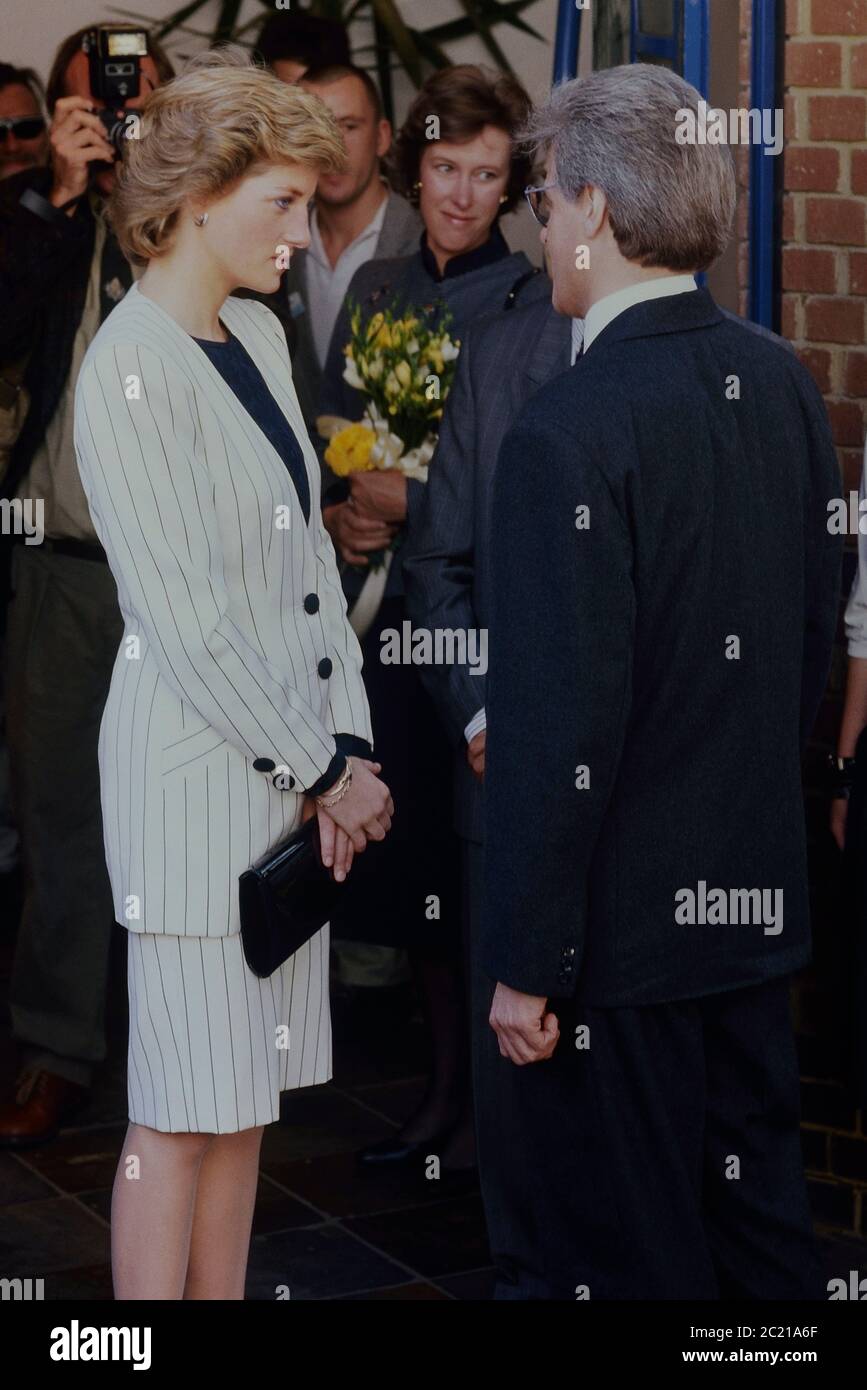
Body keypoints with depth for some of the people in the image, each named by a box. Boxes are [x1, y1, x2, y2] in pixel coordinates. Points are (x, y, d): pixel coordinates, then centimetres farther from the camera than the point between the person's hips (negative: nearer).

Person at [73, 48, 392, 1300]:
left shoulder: (258, 336, 11)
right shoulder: (130, 371, -15)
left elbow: (307, 552, 10)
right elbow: (190, 619, -17)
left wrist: (345, 747, 2)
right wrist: (321, 770, -10)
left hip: (290, 753, 8)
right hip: (196, 763, -8)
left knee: (249, 1097, 14)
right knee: (182, 1111, 1)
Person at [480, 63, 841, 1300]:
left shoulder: (568, 433, -21)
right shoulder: (784, 385, 2)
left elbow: (561, 730, -21)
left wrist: (525, 964, -14)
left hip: (621, 921, -7)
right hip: (761, 900, 7)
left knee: (618, 1255, 8)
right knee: (760, 1216, 20)